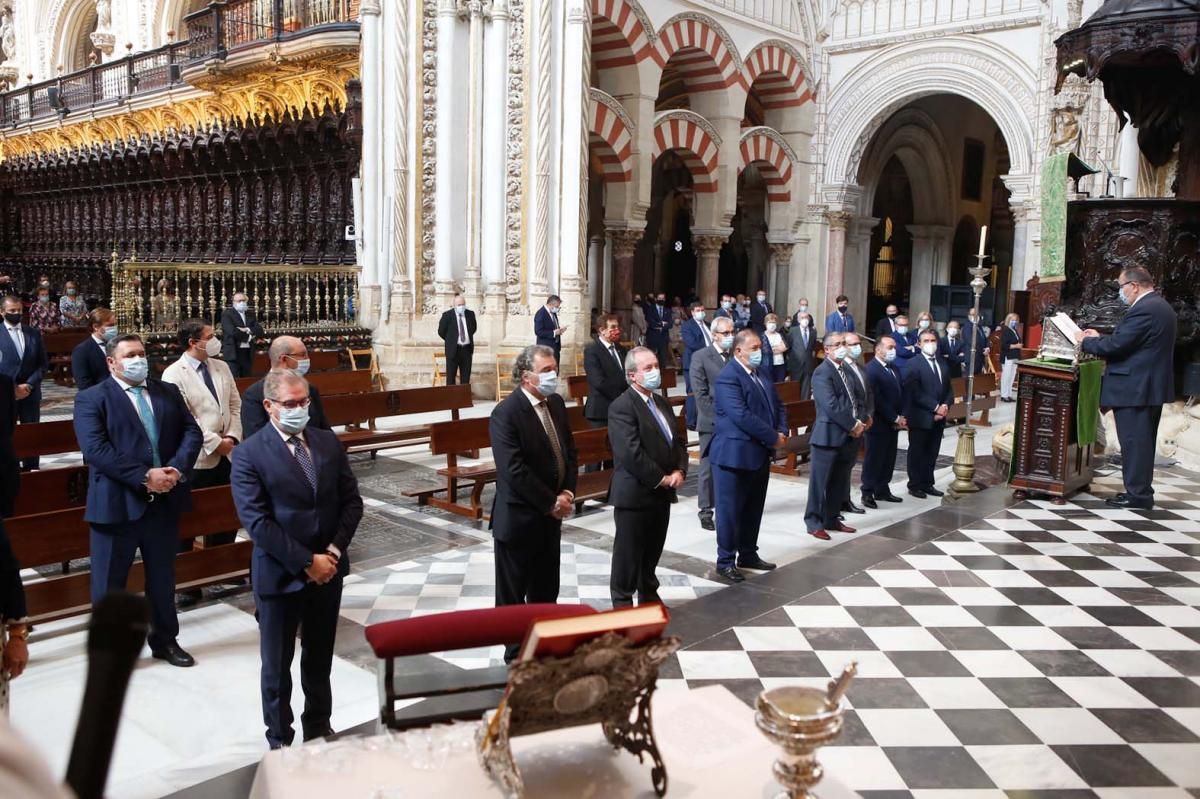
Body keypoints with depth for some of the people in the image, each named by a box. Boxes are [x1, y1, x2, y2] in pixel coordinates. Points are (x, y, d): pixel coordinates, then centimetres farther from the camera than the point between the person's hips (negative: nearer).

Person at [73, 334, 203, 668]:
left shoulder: (168, 392, 11)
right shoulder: (91, 399, -4)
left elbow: (192, 432, 4)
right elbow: (95, 449, -17)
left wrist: (177, 468, -14)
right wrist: (144, 477, -22)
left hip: (164, 501, 4)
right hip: (116, 504, -4)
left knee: (163, 578, 17)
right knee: (109, 583, 8)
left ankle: (165, 640, 33)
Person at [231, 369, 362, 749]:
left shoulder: (329, 442, 3)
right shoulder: (249, 454, -11)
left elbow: (351, 501, 3)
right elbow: (257, 522, -17)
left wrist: (334, 551, -11)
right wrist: (306, 562, -18)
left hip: (328, 568, 4)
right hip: (280, 575, -4)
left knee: (319, 660, 19)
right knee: (277, 665, 11)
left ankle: (318, 731, 37)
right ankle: (280, 742, 29)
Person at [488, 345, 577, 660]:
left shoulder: (556, 403, 5)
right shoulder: (506, 413, -19)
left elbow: (569, 451, 11)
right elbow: (514, 470, -24)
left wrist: (567, 491, -5)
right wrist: (551, 502, -18)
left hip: (550, 516, 7)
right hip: (519, 517, -7)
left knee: (546, 589, 19)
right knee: (513, 592, 10)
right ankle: (516, 653, 24)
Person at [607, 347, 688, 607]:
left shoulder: (661, 402, 12)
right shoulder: (622, 407, -17)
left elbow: (678, 440, 14)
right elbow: (631, 453, -24)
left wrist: (679, 471, -4)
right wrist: (660, 479, -16)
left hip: (661, 492, 8)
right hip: (634, 494, -8)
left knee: (653, 550, 19)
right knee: (629, 553, 5)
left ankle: (649, 596, 34)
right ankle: (622, 602, 18)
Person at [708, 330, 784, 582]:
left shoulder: (760, 375, 12)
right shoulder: (728, 378, -17)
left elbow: (777, 405, 16)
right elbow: (742, 416, -25)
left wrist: (782, 432, -3)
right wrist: (773, 438, -18)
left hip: (759, 454, 9)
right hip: (734, 454, -9)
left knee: (753, 509, 17)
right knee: (730, 510, 2)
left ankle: (748, 554, 30)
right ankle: (725, 561, 12)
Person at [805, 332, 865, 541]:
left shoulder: (845, 369, 15)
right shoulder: (822, 372, -13)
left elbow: (854, 400, 17)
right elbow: (831, 406, -21)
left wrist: (860, 421, -1)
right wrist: (853, 425, -15)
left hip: (848, 436, 8)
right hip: (829, 435, -8)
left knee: (840, 482, 14)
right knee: (820, 481, 1)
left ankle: (831, 519, 25)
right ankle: (814, 523, 9)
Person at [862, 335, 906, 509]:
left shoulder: (894, 368, 13)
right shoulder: (870, 370, -15)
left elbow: (901, 393, 13)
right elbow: (876, 400, -20)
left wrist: (901, 417, -1)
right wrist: (895, 418, -15)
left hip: (893, 424, 8)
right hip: (878, 424, -8)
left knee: (888, 459, 12)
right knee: (874, 459, 0)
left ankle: (882, 490, 23)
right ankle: (868, 493, 9)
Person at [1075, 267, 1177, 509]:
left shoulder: (1143, 310, -19)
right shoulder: (1160, 306, 14)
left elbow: (1117, 345, -21)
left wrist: (1086, 341, -6)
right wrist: (1100, 338, 15)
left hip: (1134, 387, -10)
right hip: (1151, 385, 10)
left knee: (1134, 441, -4)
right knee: (1143, 441, 15)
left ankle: (1137, 494, 1)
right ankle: (1141, 490, 23)